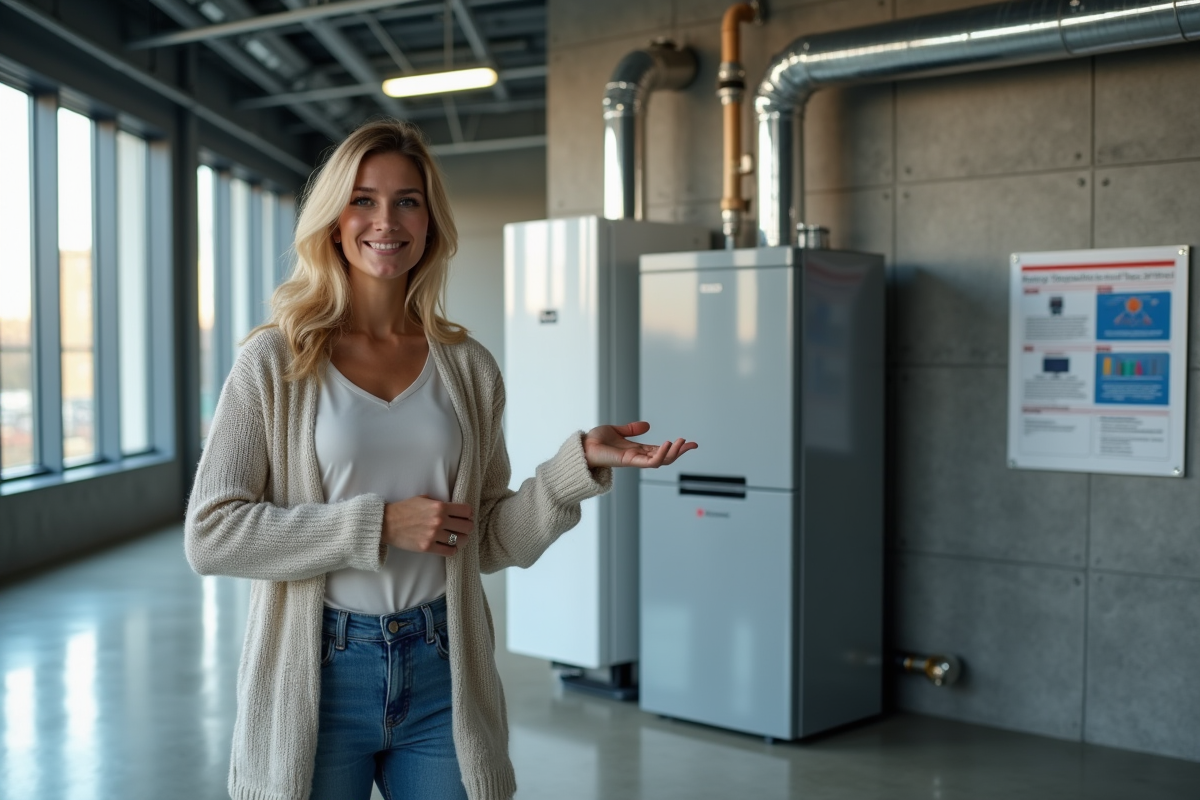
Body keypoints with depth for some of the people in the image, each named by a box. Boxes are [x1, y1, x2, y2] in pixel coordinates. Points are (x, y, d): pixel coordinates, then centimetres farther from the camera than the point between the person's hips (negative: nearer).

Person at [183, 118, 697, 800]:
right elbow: (210, 534, -11)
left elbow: (491, 544, 7)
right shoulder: (277, 361, -4)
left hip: (441, 675, 2)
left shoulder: (469, 369, 5)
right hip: (318, 675, -2)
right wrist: (379, 526, -16)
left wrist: (582, 463, -7)